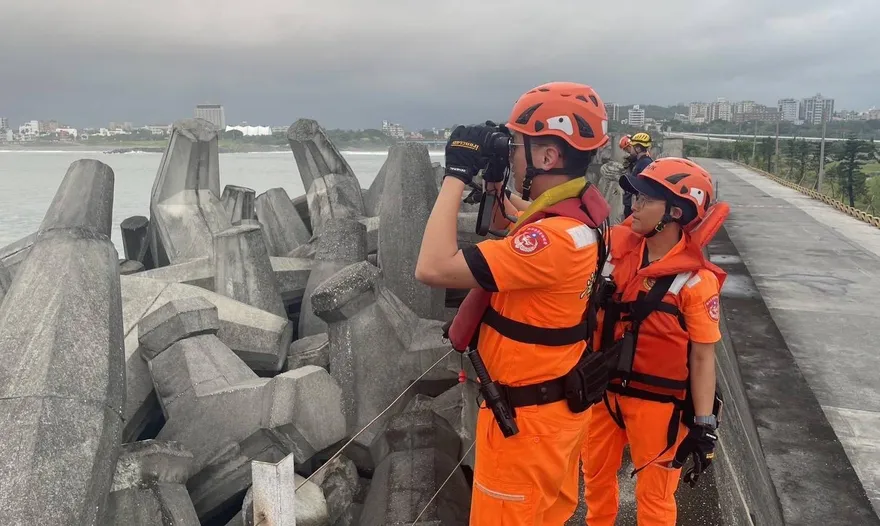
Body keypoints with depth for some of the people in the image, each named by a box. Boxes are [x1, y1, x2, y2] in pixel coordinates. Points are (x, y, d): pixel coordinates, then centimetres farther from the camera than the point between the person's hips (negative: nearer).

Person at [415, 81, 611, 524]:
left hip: (526, 417, -9)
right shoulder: (578, 212, -1)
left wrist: (457, 174, -26)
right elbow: (519, 225, 22)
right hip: (558, 403, 9)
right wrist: (492, 180, 4)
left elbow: (433, 269, -34)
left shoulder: (555, 237, -31)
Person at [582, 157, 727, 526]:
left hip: (656, 402, -5)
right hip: (602, 389, 5)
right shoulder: (616, 244, -7)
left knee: (654, 495, 14)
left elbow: (703, 357, -14)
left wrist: (704, 424, -12)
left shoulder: (696, 279, -19)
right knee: (597, 476, 25)